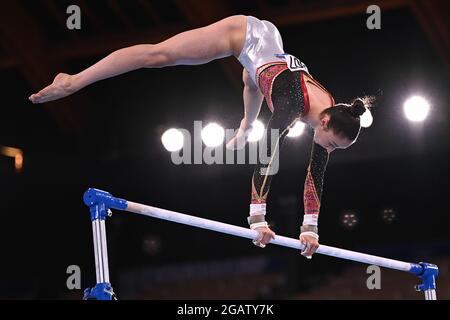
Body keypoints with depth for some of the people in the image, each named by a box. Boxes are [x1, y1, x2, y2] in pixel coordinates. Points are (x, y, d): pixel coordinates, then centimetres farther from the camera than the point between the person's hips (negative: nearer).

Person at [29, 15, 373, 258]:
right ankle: (72, 82, -8)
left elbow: (315, 174, -10)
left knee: (254, 94, 39)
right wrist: (258, 219, -47)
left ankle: (244, 130, 75)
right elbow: (267, 158, -46)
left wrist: (310, 227, -10)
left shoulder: (330, 115, -19)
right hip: (247, 35, -8)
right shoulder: (294, 104, -38)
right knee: (158, 55, -7)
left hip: (267, 46, 8)